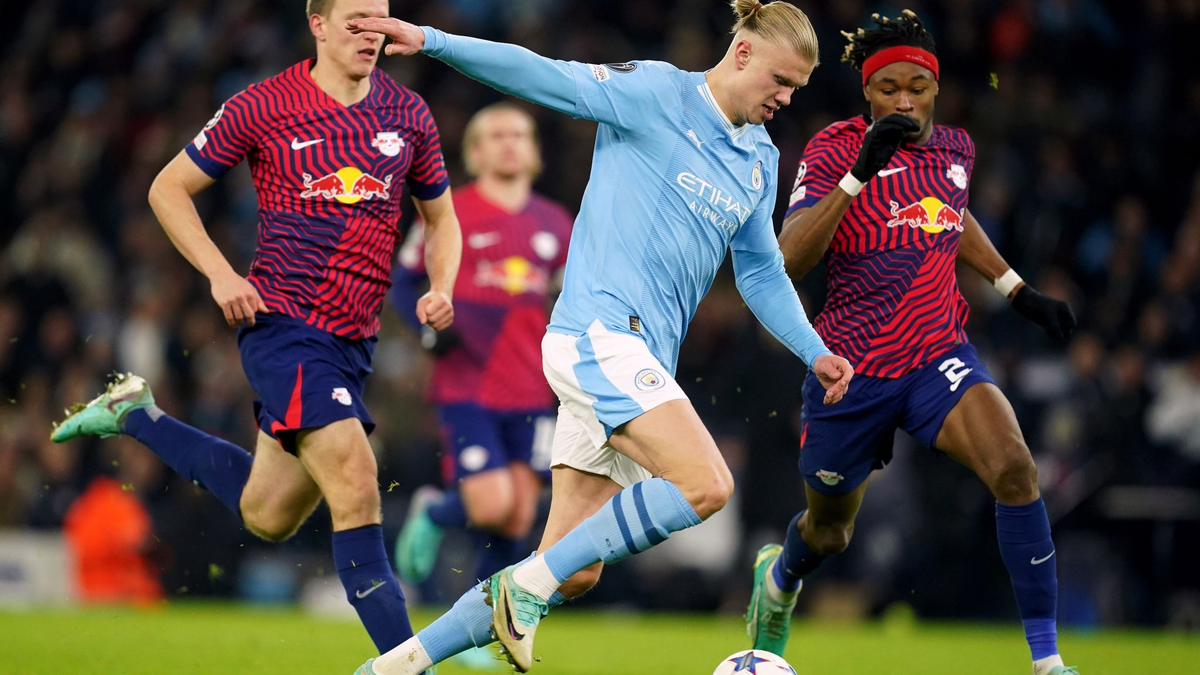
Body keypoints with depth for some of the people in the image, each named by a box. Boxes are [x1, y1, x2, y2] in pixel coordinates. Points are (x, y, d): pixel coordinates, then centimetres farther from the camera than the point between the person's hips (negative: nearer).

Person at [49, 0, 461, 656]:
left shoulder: (408, 115, 6)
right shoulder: (263, 107, -6)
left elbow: (440, 216, 20)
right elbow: (168, 188, 4)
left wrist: (441, 288, 0)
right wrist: (220, 275, -8)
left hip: (353, 342, 6)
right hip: (283, 325, -6)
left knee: (266, 515, 16)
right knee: (355, 487, -21)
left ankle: (136, 415, 37)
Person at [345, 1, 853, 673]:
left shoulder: (761, 161, 18)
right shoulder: (657, 93, -3)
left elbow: (763, 274, 27)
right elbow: (546, 77, -9)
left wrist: (815, 352, 16)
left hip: (643, 362, 8)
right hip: (600, 328, -8)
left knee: (574, 573, 3)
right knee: (707, 484, -24)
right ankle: (529, 585, -12)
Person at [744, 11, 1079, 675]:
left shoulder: (954, 147, 4)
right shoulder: (834, 148, -13)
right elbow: (790, 260, -27)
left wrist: (1019, 290, 22)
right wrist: (858, 174, -36)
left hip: (940, 357, 3)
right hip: (852, 367, -3)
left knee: (1015, 470, -25)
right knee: (828, 533, 16)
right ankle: (780, 575, 55)